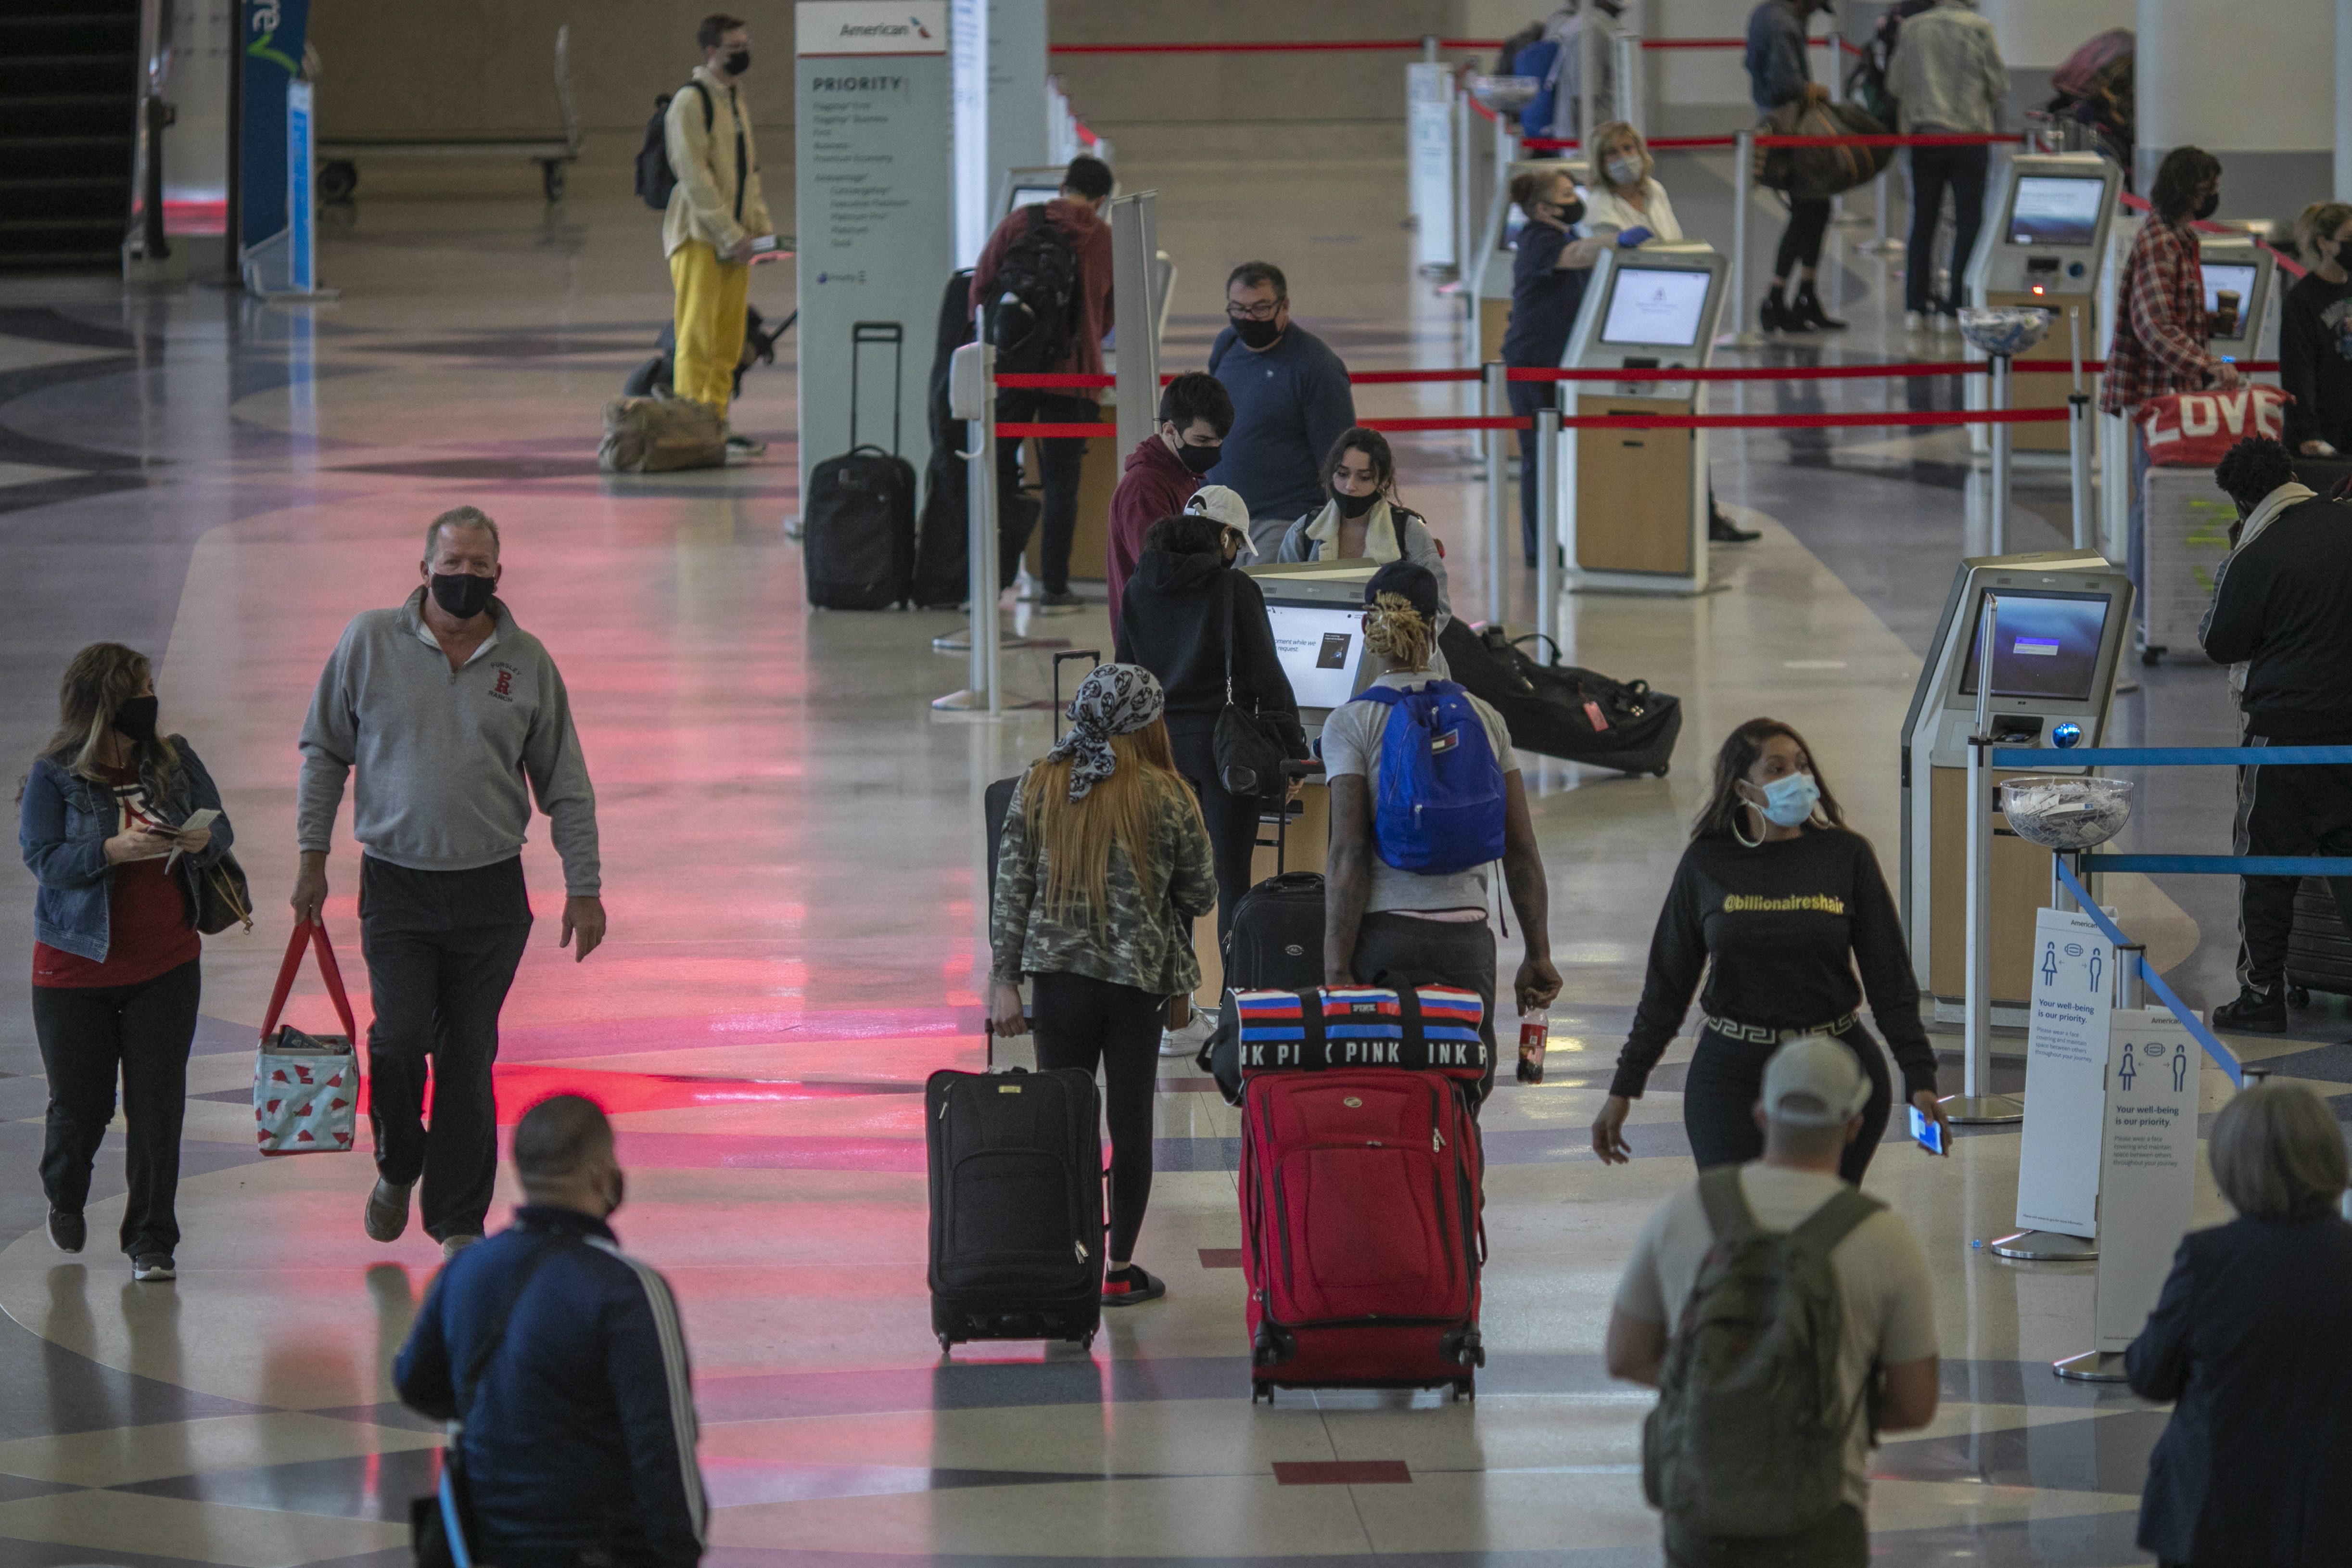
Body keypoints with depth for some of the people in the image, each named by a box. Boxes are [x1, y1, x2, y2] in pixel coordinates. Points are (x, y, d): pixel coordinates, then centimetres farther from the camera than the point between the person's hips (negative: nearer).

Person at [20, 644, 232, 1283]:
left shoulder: (174, 760, 3)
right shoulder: (53, 776, -8)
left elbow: (222, 831, 7)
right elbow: (44, 859, -16)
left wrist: (201, 841, -16)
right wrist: (117, 850, -29)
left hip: (166, 966, 2)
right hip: (76, 968, -2)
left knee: (158, 1105, -3)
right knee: (80, 1103, 7)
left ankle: (151, 1241, 5)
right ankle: (65, 1200, 39)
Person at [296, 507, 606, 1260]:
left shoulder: (526, 661, 3)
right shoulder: (370, 641, -1)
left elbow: (566, 785, 9)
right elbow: (324, 751, 7)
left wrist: (584, 887, 5)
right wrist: (313, 857, 4)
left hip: (490, 890, 1)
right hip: (396, 884, -1)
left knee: (469, 1056, 3)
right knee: (399, 1036, -12)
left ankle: (458, 1220, 13)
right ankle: (397, 1167, 17)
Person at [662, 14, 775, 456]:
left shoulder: (735, 101, 17)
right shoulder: (691, 101, -10)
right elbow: (695, 176, -17)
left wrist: (761, 225, 11)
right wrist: (730, 235, -19)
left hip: (734, 236, 8)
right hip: (700, 236, -8)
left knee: (728, 341, 8)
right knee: (698, 336, -8)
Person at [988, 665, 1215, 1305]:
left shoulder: (1039, 786, -1)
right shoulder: (1166, 797, -7)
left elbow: (1012, 888, -1)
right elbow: (1201, 896, 2)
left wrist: (1005, 979, 2)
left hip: (1060, 973, 2)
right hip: (1138, 977, -2)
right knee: (1129, 1119, 7)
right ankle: (1119, 1269, 11)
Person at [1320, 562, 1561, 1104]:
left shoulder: (1351, 724, -2)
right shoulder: (1483, 717, 8)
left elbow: (1349, 856, -9)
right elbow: (1522, 851, 8)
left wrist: (1336, 969, -8)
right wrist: (1538, 956, 15)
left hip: (1387, 937, -3)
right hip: (1468, 936, 3)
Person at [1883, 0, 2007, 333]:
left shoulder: (1913, 28, 2)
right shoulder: (1978, 28, -7)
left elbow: (1895, 84, 7)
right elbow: (2000, 86, -4)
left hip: (1922, 133, 3)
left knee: (1923, 221, 11)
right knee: (1968, 221, 3)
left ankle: (1914, 308, 10)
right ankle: (1954, 309, -2)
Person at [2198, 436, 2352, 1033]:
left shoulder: (2256, 559, -16)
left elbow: (2221, 644, -5)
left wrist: (2222, 586, 9)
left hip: (2288, 723, -5)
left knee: (2267, 862, 5)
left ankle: (2261, 995, 8)